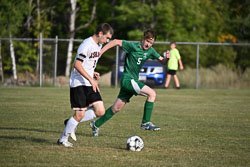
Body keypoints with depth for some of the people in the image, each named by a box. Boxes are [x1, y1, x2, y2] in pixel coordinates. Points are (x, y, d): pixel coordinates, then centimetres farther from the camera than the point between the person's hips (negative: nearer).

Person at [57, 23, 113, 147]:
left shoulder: (98, 45, 12)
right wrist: (91, 79, -24)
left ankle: (71, 123, 14)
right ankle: (63, 139, 11)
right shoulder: (87, 45, -17)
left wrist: (93, 72, 6)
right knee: (80, 114, -8)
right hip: (78, 84, -9)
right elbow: (77, 64, -22)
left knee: (100, 111, -2)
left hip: (89, 84, 9)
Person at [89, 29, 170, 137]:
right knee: (152, 94, -19)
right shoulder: (133, 46, -14)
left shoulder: (150, 51, 6)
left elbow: (162, 60, 10)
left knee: (117, 108, 12)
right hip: (127, 79, -8)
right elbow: (116, 42, -13)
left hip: (133, 81, 8)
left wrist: (167, 58, -13)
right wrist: (100, 52, -18)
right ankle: (145, 123, -14)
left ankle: (96, 124, 26)